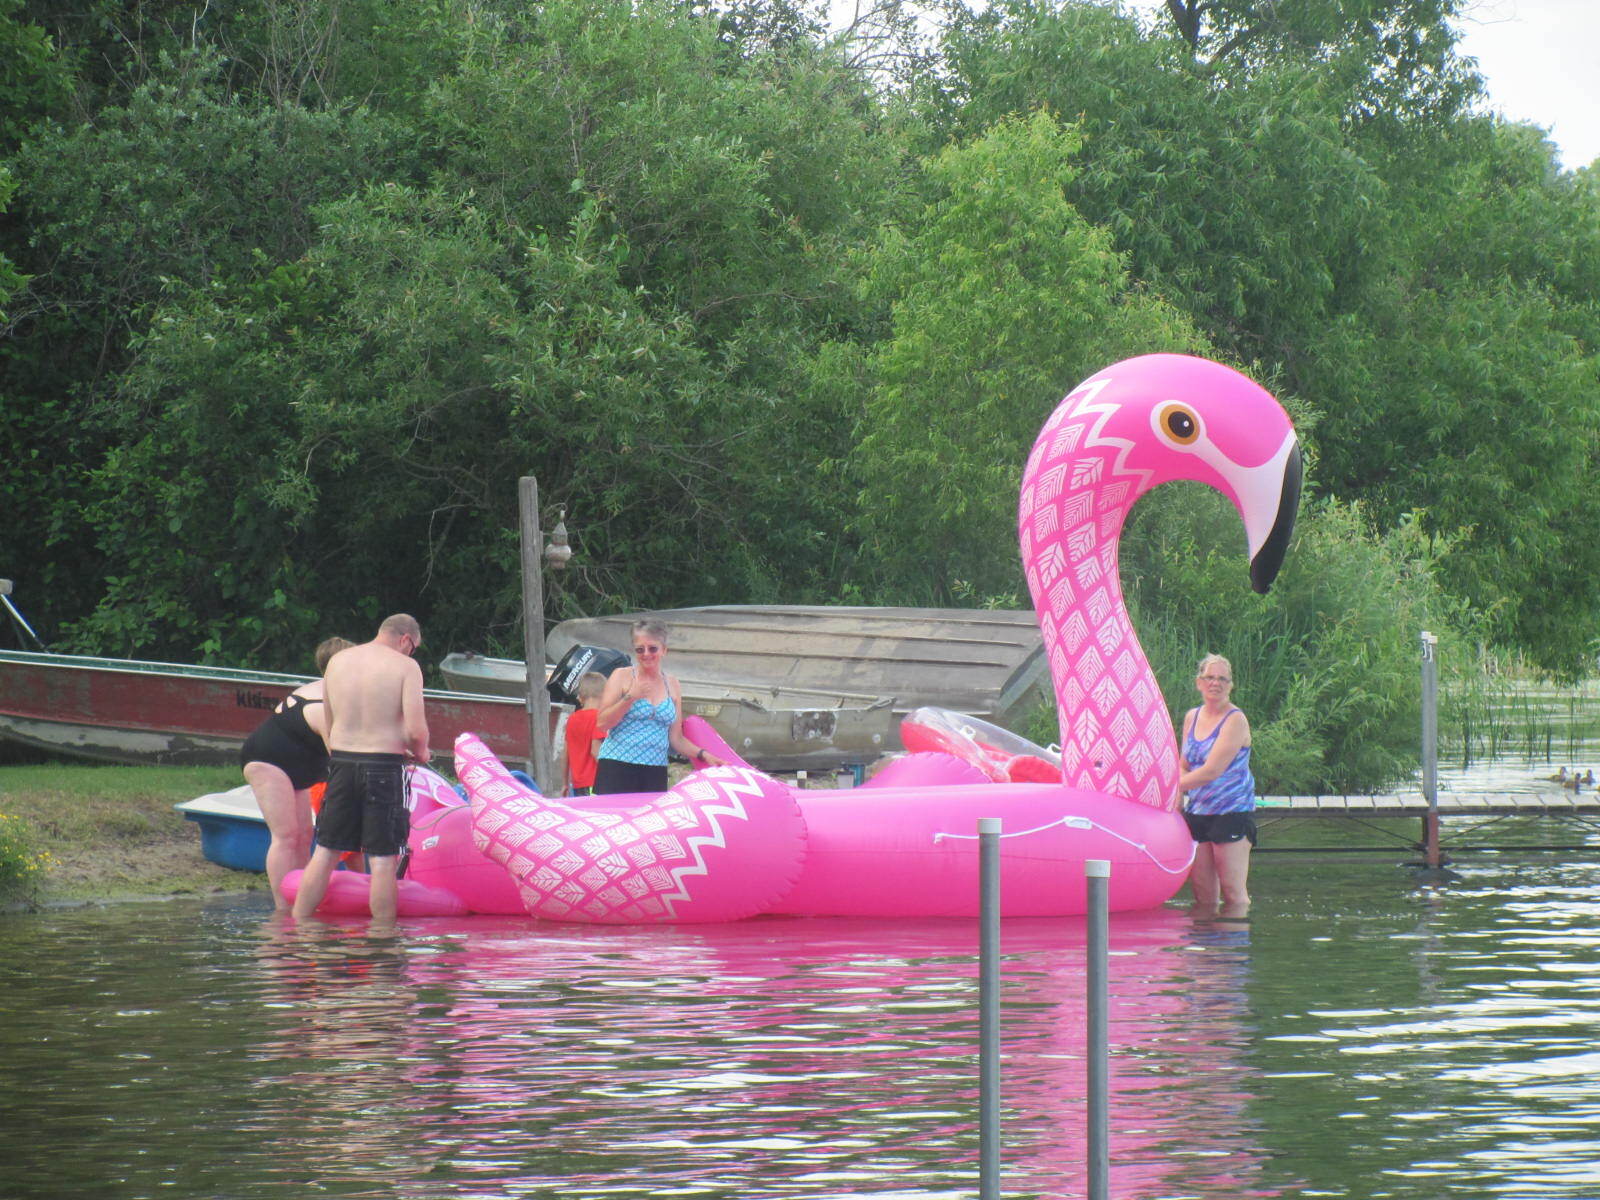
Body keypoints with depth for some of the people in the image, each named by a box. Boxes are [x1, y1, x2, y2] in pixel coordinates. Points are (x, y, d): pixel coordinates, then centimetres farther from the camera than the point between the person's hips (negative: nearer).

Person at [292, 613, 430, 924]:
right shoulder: (405, 666, -7)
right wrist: (420, 752, 6)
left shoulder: (337, 661, 9)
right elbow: (415, 729, -14)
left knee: (325, 852, 12)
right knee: (382, 859, 0)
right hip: (383, 767, -4)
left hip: (341, 760, 4)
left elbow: (329, 724, 14)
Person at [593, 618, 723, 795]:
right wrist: (630, 697, -14)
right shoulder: (622, 677, 4)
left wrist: (703, 754, 3)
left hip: (655, 773, 3)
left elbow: (676, 738, 17)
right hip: (617, 768, -3)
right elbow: (602, 724, -5)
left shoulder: (671, 685, 14)